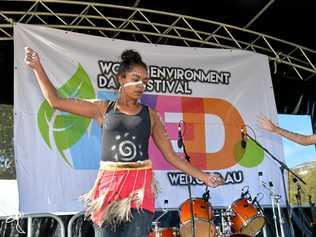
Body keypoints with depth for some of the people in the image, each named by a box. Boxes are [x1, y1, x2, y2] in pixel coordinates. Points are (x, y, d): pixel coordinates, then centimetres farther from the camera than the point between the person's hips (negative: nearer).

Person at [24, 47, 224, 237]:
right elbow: (56, 101, 7)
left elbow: (171, 156, 10)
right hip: (109, 184, 0)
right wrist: (38, 68, 3)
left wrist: (204, 177, 6)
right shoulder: (103, 109, 8)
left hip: (140, 187, 0)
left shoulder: (150, 115, 9)